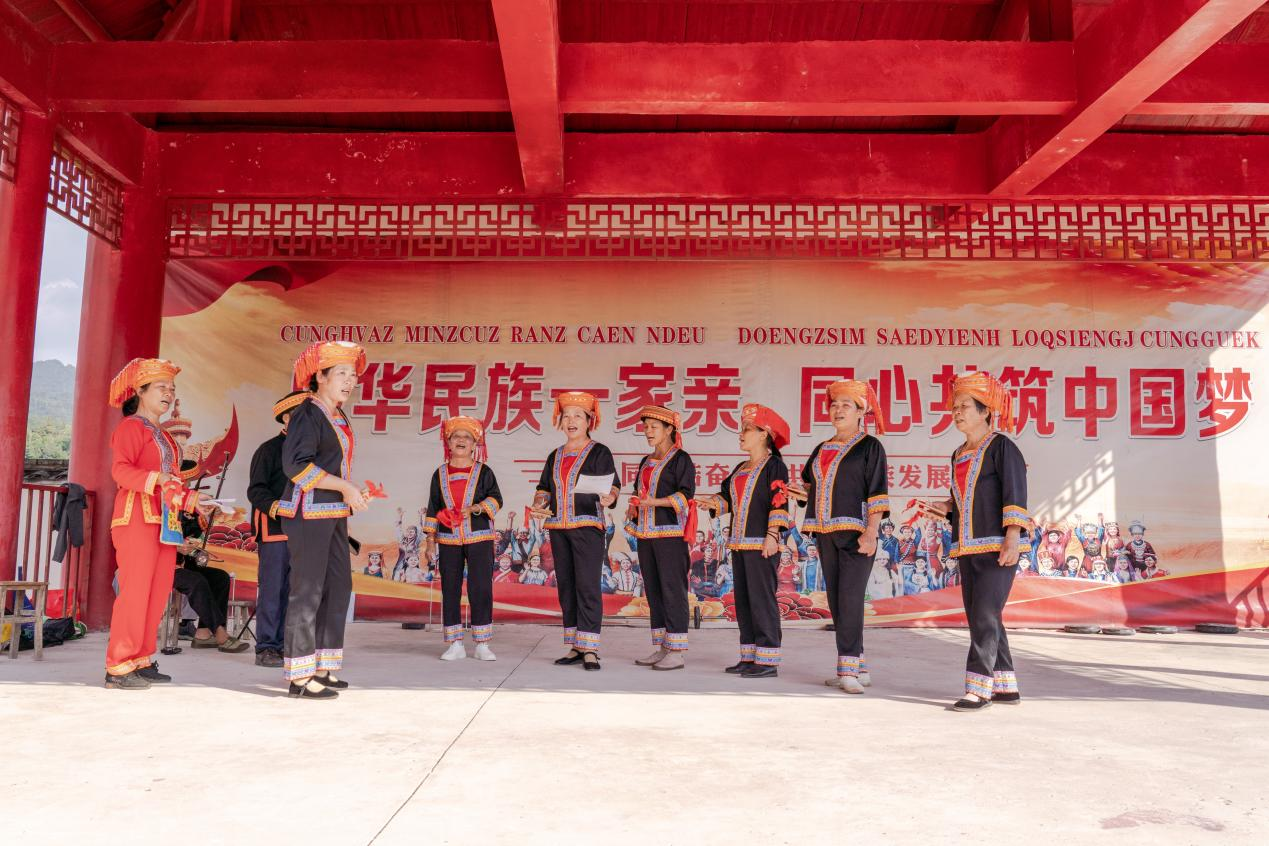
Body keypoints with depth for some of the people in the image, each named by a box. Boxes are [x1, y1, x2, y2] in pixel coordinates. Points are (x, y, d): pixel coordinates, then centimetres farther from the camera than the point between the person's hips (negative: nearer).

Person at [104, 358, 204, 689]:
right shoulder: (130, 427, -2)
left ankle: (141, 661, 14)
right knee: (135, 590, -10)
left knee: (158, 591, 7)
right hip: (138, 517, -8)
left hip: (165, 521, 8)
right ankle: (118, 667, -5)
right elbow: (120, 469, -16)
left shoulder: (163, 435, 23)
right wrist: (158, 478, -29)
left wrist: (192, 499, 15)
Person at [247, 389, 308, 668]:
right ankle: (266, 648, 3)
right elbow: (255, 490, -6)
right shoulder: (269, 449, 0)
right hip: (273, 529, -6)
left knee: (292, 590, 8)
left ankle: (283, 644, 15)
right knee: (271, 589, -3)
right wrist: (276, 506, -23)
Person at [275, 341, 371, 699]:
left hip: (333, 514, 9)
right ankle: (299, 677, 2)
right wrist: (346, 488, -20)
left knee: (338, 587, 11)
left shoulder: (338, 416, 14)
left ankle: (321, 669, 20)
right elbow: (296, 465, -22)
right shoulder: (307, 414, -12)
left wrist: (352, 490, 14)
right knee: (307, 591, -5)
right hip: (309, 512, -9)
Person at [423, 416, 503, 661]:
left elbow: (496, 499, -3)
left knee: (480, 589, -5)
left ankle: (482, 644, 3)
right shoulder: (440, 474, 11)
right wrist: (430, 538, 7)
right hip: (448, 540, 3)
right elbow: (433, 507, 12)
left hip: (479, 538, -3)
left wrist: (477, 508, -21)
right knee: (450, 590, 4)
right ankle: (455, 644, 13)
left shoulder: (483, 471, 4)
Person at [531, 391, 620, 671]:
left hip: (587, 525, -6)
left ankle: (589, 649, -8)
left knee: (587, 586, -11)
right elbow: (544, 488, 19)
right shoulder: (555, 456, 18)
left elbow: (613, 485, -5)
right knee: (566, 587, 7)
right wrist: (538, 505, -2)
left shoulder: (599, 452, 2)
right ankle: (575, 648, 14)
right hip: (558, 527, 6)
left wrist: (609, 498, -27)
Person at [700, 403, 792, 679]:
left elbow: (780, 502, -15)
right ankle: (749, 657, 19)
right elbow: (728, 496, 19)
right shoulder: (741, 468, 20)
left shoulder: (774, 466, -7)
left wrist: (773, 534, -22)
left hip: (761, 544, -9)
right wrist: (715, 503, -2)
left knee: (762, 600, -8)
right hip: (739, 543, 9)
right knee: (743, 601, 11)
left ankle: (768, 661, -3)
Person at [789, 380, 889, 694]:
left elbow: (877, 493, -9)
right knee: (836, 602, 7)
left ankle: (848, 669, -10)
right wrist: (801, 492, 5)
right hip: (826, 533, 7)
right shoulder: (821, 450, 18)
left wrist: (871, 533, -18)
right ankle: (858, 668, 15)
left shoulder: (870, 446, -1)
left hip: (855, 532, -7)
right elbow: (813, 488, 27)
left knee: (850, 600, -12)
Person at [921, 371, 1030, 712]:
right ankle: (1005, 686, 20)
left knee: (985, 617, -11)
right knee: (978, 618, 10)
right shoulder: (959, 455, 16)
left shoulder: (1001, 447, -6)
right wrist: (945, 509, 5)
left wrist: (1012, 539, -21)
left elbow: (1015, 495, -13)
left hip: (998, 546, -8)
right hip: (967, 547, 8)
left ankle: (978, 689, -8)